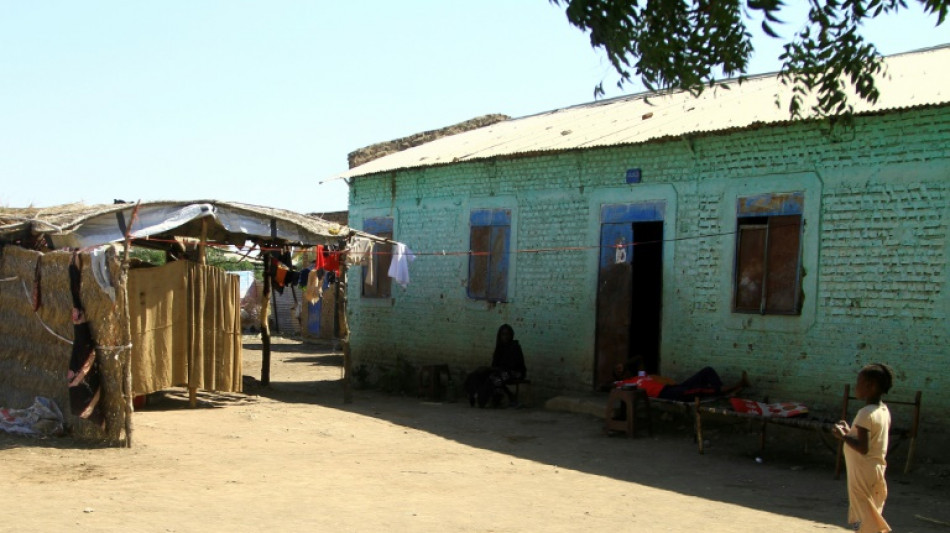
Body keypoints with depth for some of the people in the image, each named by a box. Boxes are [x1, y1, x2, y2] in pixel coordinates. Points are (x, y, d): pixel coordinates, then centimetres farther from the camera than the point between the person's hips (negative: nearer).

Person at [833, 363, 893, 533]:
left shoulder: (866, 413, -21)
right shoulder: (884, 411, 7)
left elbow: (863, 448, -27)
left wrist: (843, 436, -16)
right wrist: (850, 432, 12)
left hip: (862, 473, -9)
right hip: (877, 469, 9)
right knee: (871, 516, 18)